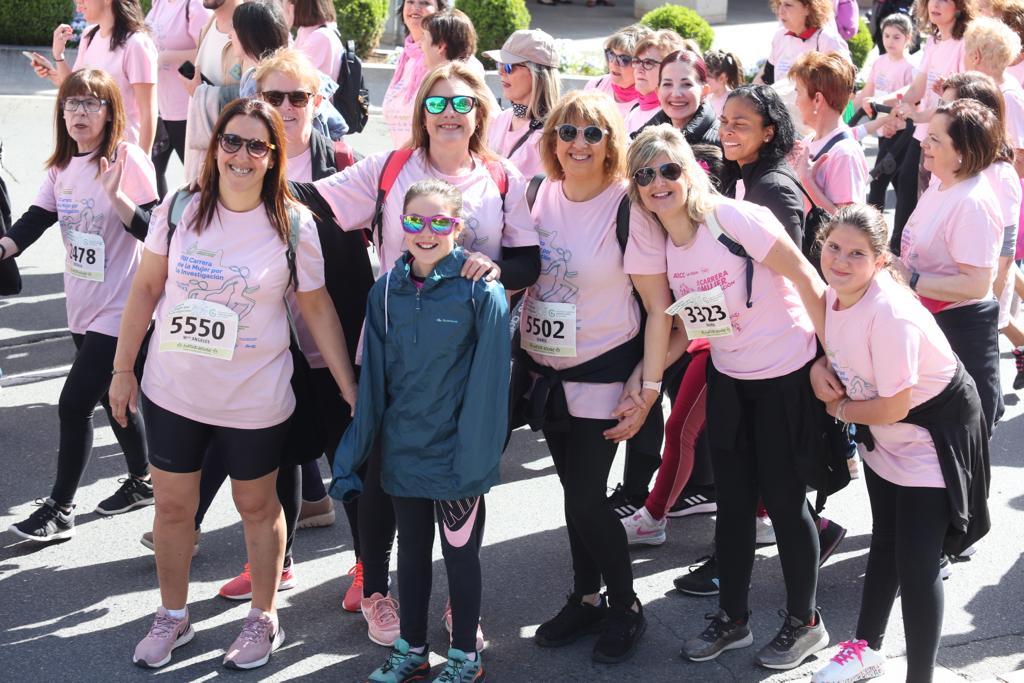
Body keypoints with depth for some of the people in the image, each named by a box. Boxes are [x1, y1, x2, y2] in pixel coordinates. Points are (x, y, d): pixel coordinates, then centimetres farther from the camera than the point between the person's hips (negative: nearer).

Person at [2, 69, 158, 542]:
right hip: (83, 308, 7)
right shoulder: (62, 164, 6)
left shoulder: (128, 159, -14)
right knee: (113, 397, 19)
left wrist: (116, 196, -33)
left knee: (74, 404, -7)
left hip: (119, 310, -7)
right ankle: (143, 481, 38)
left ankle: (59, 510, 5)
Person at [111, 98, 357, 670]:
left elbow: (317, 308, -4)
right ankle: (173, 616, 36)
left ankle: (264, 618, 35)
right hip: (172, 392, 2)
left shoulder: (293, 225, -12)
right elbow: (146, 288, 2)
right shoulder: (180, 209, -7)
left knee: (257, 506, 15)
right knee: (173, 506, 15)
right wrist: (123, 368, 3)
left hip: (254, 401, -2)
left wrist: (352, 390, -5)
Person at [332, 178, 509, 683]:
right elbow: (373, 380, 4)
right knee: (411, 551, 18)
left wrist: (477, 456, -18)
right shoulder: (386, 291, 0)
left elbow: (488, 380, -14)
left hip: (456, 454, -4)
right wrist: (351, 453, 4)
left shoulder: (481, 290, -13)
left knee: (460, 553, 10)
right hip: (402, 452, 4)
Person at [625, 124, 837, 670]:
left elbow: (806, 280, -18)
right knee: (733, 500, 13)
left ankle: (804, 622, 21)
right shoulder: (651, 241, -6)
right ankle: (732, 618, 29)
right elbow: (662, 315, 1)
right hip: (727, 377, 6)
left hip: (786, 373, -6)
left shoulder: (735, 219, -23)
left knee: (783, 499, 2)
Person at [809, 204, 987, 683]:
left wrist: (838, 409, -13)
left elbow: (892, 407, -30)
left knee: (917, 564, -7)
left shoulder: (890, 315, -34)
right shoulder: (834, 293, -10)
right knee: (884, 540, 23)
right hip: (883, 431, 9)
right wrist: (819, 368, -11)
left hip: (935, 429, -9)